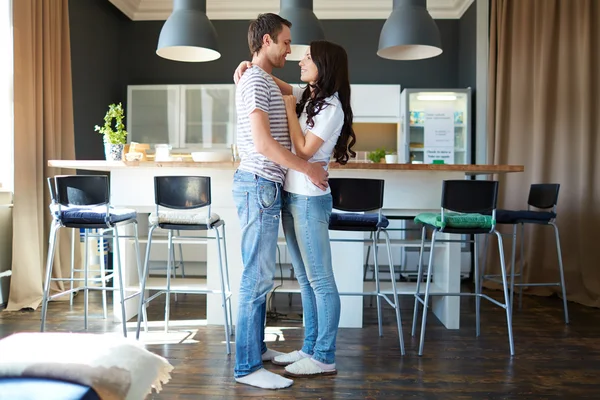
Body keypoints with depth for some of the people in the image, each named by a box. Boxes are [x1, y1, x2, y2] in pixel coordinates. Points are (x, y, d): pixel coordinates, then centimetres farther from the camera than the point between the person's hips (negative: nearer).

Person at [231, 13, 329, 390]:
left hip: (265, 186, 10)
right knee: (258, 277, -6)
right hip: (259, 186, -10)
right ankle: (248, 367, 3)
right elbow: (263, 143, -22)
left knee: (259, 274, 15)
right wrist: (308, 168, -14)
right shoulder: (256, 81, -12)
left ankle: (255, 348, 27)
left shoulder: (266, 82, 20)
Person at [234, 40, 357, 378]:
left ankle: (324, 358, 11)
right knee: (305, 280, 13)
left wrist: (290, 109, -8)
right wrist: (251, 65, 6)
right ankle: (310, 349, 24)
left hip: (310, 199, -9)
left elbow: (304, 150, -16)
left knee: (320, 280, 0)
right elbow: (275, 83, 25)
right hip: (291, 195, 9)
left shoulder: (331, 107, -10)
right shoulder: (307, 96, 12)